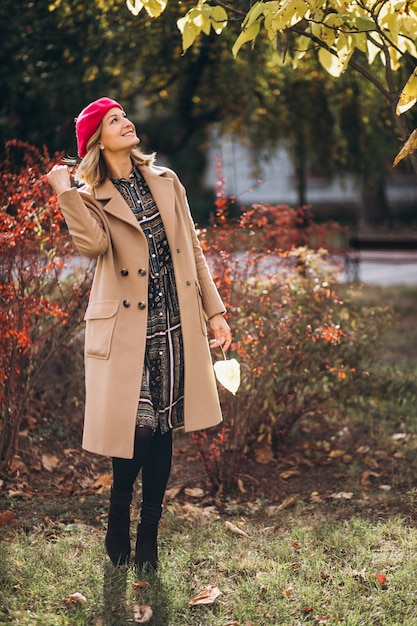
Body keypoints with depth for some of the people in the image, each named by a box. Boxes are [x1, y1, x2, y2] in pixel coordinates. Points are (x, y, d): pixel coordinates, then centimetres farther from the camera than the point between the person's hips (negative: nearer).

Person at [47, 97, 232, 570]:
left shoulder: (164, 181, 13)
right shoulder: (93, 197, 2)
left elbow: (192, 250, 13)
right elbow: (92, 243, -21)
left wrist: (214, 311, 9)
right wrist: (65, 191, -18)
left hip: (175, 324, 4)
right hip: (128, 330, -4)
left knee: (163, 430, 6)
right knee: (137, 429, -9)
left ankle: (148, 544, 18)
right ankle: (118, 539, 16)